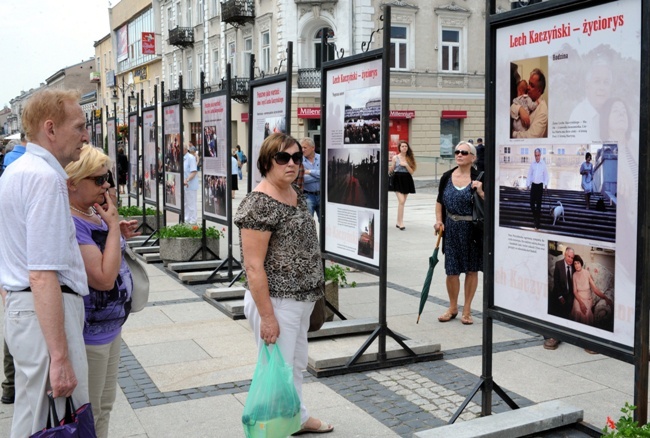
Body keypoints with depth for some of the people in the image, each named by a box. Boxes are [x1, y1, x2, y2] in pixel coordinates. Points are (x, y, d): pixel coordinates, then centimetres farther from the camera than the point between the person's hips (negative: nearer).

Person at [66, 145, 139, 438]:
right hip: (90, 334, -9)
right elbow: (103, 278, -28)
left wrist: (120, 234, 3)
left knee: (104, 407, 22)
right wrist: (113, 225, -23)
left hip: (110, 326, 9)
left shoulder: (93, 214, 6)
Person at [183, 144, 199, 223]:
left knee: (191, 204, -1)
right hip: (185, 185, 9)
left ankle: (192, 221, 7)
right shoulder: (183, 158, 11)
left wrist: (187, 180, -29)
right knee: (185, 203, 16)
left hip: (191, 185, -9)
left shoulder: (191, 158, -15)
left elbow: (194, 172, -21)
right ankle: (186, 219, 27)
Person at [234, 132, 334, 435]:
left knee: (297, 364, 24)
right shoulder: (259, 205, -21)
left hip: (301, 299, 9)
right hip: (276, 302, -9)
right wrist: (267, 316, -22)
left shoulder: (296, 194, 6)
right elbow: (254, 267, -22)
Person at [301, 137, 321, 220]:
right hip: (308, 195, -2)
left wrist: (309, 172, -11)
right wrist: (318, 176, -9)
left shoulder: (321, 158, 4)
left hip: (321, 194, 2)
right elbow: (300, 178, -14)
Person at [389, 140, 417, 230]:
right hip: (398, 180, -3)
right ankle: (400, 222, -11)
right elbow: (391, 170, 4)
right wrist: (387, 166, -16)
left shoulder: (409, 158, 6)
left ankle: (398, 222, 19)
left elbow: (411, 172, -1)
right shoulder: (395, 158, -1)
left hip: (407, 180, 3)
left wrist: (406, 165, -14)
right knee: (401, 201, -15)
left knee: (402, 202, 9)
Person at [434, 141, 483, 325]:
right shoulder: (447, 177, 4)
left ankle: (467, 310, 21)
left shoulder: (479, 178, -6)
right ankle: (452, 308, 25)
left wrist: (480, 192, -22)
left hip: (472, 229, -2)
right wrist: (439, 221, 1)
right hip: (451, 229, 2)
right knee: (451, 270, 6)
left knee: (472, 269, 8)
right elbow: (440, 201, 13)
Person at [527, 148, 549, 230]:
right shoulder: (532, 164, 4)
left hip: (540, 185, -3)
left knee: (539, 203, -1)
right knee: (532, 202, 0)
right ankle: (535, 216, 25)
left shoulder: (543, 164, -5)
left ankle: (537, 223, 2)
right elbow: (529, 174, 8)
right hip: (533, 185, 3)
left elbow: (546, 175, -1)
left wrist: (546, 184, -10)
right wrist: (528, 184, 4)